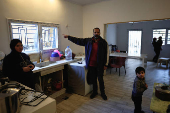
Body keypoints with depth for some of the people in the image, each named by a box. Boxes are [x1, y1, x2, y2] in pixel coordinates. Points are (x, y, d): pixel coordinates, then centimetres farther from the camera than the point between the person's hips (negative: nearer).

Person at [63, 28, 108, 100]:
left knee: (100, 79, 7)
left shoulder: (103, 42, -4)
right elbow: (78, 40, 4)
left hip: (100, 65, -2)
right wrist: (68, 37, 1)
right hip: (91, 64, 3)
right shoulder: (88, 41, 2)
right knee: (93, 79, 15)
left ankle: (103, 93, 27)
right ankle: (95, 92, 35)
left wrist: (105, 64, -5)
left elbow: (105, 54, -3)